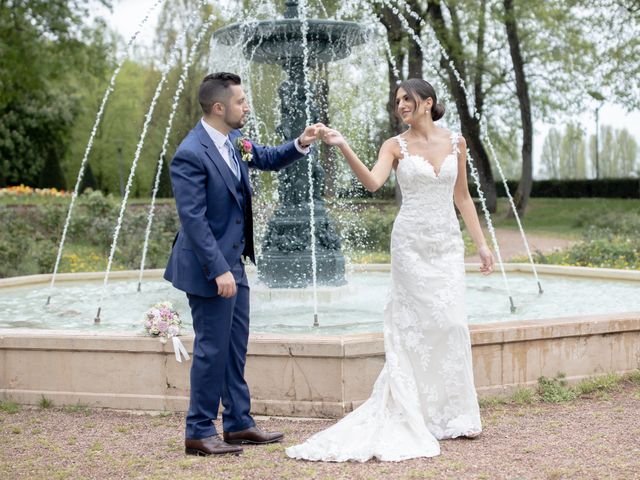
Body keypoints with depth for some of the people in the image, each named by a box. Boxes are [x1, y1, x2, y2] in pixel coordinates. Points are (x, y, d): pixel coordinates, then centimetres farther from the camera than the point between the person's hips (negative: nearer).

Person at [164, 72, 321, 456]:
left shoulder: (234, 140, 5)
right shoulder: (191, 154, -21)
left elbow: (269, 159, 22)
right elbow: (193, 219, -23)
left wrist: (300, 145, 3)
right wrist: (219, 270, -25)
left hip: (233, 262, 9)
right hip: (210, 267, -9)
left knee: (236, 346, 15)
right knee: (213, 349, -1)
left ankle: (239, 424, 25)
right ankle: (199, 433, 11)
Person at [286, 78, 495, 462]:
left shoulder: (456, 142, 8)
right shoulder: (396, 146, 0)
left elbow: (463, 196, 14)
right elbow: (373, 182, -19)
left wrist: (481, 243, 12)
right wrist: (344, 148, -31)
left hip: (448, 243, 2)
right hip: (411, 242, -2)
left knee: (452, 322, -2)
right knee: (419, 323, -3)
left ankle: (454, 414, 10)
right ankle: (423, 415, 7)